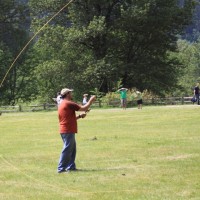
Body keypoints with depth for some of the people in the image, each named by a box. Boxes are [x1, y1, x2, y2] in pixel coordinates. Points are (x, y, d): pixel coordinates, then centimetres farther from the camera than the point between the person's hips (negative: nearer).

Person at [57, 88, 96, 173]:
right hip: (68, 131, -10)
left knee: (72, 149, 15)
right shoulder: (69, 104, -12)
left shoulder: (61, 105, 18)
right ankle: (61, 168, -9)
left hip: (64, 130, 10)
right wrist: (91, 100, 3)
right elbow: (84, 108, -11)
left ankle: (71, 166, 17)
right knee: (67, 150, -8)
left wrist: (79, 116, 17)